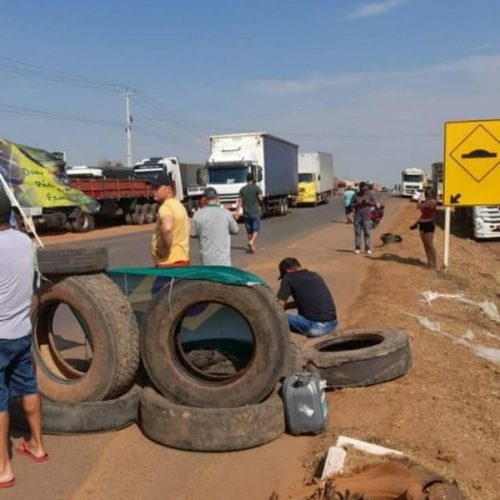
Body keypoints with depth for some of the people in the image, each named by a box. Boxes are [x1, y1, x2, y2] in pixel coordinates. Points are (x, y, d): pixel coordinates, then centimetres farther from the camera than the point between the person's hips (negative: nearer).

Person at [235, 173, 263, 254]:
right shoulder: (256, 188, -5)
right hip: (255, 212, -4)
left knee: (249, 230, 11)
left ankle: (251, 247, 16)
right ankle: (252, 242, -23)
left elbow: (240, 201, 0)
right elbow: (260, 198, -13)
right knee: (256, 229, 0)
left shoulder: (242, 189, 6)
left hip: (246, 213, 4)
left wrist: (237, 212, 0)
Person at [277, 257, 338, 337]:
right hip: (332, 324, 7)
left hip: (314, 326, -7)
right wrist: (287, 306, 34)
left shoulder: (288, 277, 2)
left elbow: (280, 305, 0)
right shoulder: (316, 275, 20)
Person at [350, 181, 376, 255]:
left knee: (367, 232, -3)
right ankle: (357, 248, 6)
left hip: (366, 216, -1)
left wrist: (368, 202, -15)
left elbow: (374, 203, 3)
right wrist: (357, 204, -14)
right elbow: (351, 204, 4)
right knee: (357, 232, 1)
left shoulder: (369, 194, 1)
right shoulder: (356, 195, 1)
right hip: (357, 216, 1)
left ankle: (368, 249, 1)